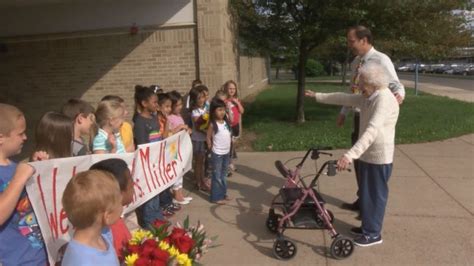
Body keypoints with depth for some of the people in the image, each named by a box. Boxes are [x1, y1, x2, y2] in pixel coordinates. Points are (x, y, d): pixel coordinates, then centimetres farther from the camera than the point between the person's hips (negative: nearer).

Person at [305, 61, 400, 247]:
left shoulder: (384, 99, -23)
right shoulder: (368, 98, 7)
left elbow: (372, 131, -35)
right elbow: (343, 98, 18)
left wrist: (350, 155, -42)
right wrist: (317, 96, 18)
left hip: (379, 157, -9)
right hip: (367, 154, 9)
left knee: (375, 194, 3)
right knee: (366, 193, 18)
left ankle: (373, 233, 17)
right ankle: (367, 226, 33)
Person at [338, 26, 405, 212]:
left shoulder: (381, 60, -14)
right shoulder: (356, 62, 11)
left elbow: (396, 84, -17)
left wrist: (399, 95, -40)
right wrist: (343, 113, 21)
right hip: (359, 116, 8)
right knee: (358, 160, 15)